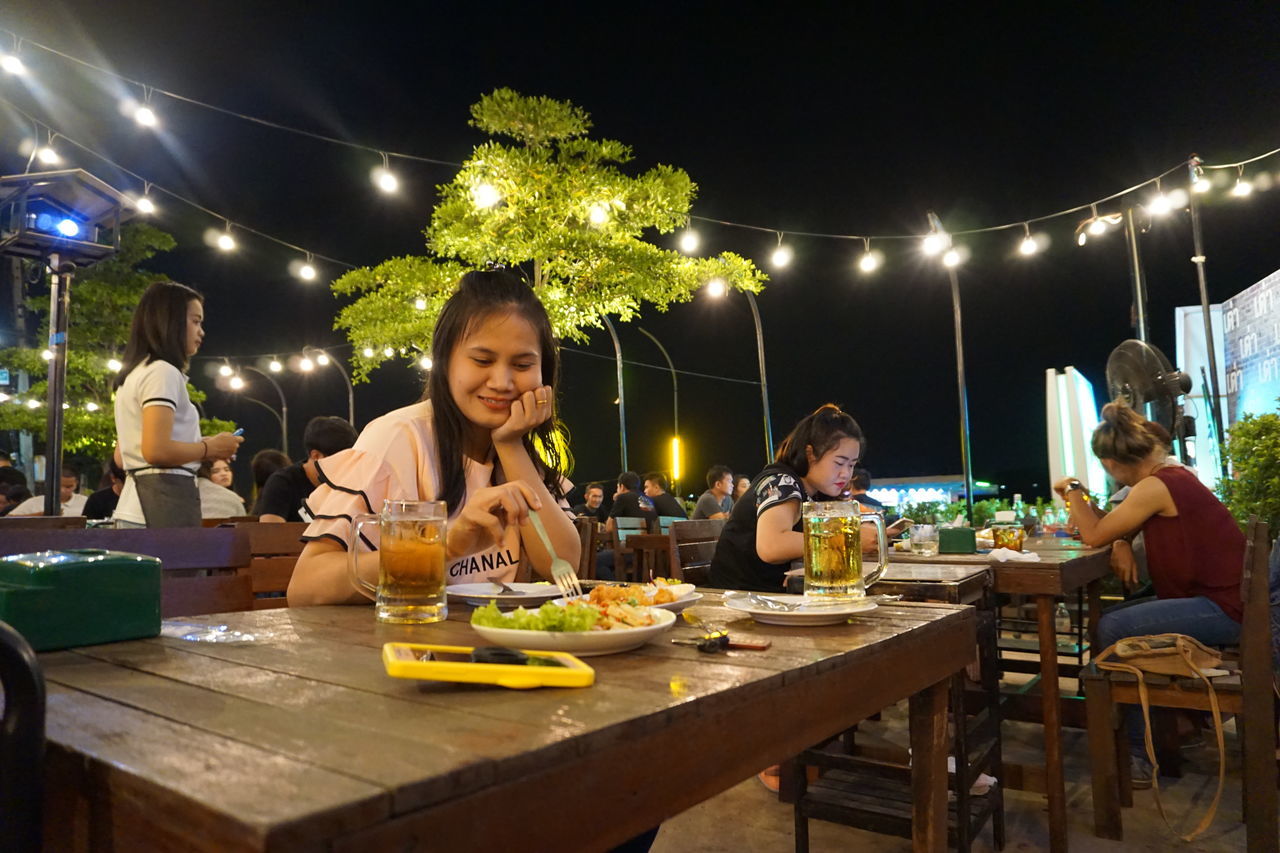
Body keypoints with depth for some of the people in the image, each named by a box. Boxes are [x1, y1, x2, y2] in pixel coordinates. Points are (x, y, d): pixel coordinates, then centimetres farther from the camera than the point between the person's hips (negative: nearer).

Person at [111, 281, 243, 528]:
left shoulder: (134, 374, 20)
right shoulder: (162, 372, -11)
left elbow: (121, 457, 23)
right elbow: (156, 450, -22)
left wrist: (199, 445, 18)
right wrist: (210, 448, -7)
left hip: (136, 506, 10)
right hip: (164, 503, -10)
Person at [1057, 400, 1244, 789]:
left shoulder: (1155, 486, -20)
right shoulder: (1170, 475, 11)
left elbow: (1095, 535, -12)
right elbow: (1114, 526, 16)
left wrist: (1073, 491, -1)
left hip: (1224, 608, -10)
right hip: (1221, 597, 10)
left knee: (1113, 628, -16)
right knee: (1116, 617, 10)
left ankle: (1139, 755, -6)